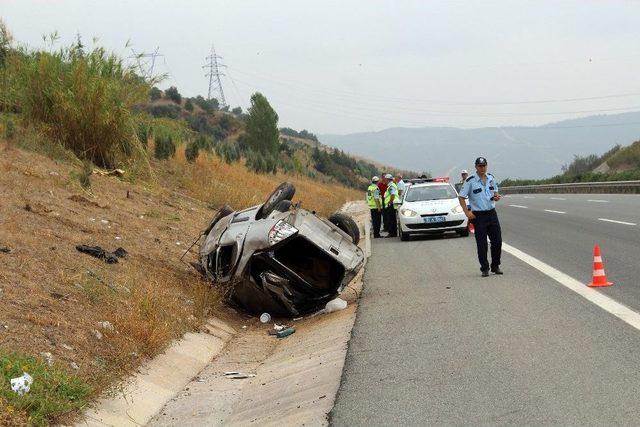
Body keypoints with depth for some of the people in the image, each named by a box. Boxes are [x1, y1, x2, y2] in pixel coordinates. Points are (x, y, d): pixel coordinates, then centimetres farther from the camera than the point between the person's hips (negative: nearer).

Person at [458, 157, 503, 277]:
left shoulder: (491, 178, 8)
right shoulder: (470, 181, -7)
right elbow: (461, 197, -4)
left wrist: (497, 196, -1)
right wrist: (467, 212, -12)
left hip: (492, 213, 4)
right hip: (479, 215, -4)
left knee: (497, 241, 4)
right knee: (481, 244, -2)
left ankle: (495, 266, 18)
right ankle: (484, 268, 7)